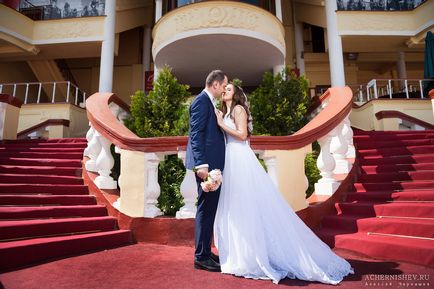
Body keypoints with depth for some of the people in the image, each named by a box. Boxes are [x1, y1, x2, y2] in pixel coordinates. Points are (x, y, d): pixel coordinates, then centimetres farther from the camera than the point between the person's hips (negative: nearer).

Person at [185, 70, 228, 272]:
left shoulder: (208, 102, 20)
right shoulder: (202, 101, -10)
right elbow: (196, 134, -19)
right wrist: (201, 164, -24)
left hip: (212, 163, 10)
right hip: (206, 163, -10)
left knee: (209, 208, 15)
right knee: (206, 208, -3)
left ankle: (205, 252, 27)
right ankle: (201, 257, 9)